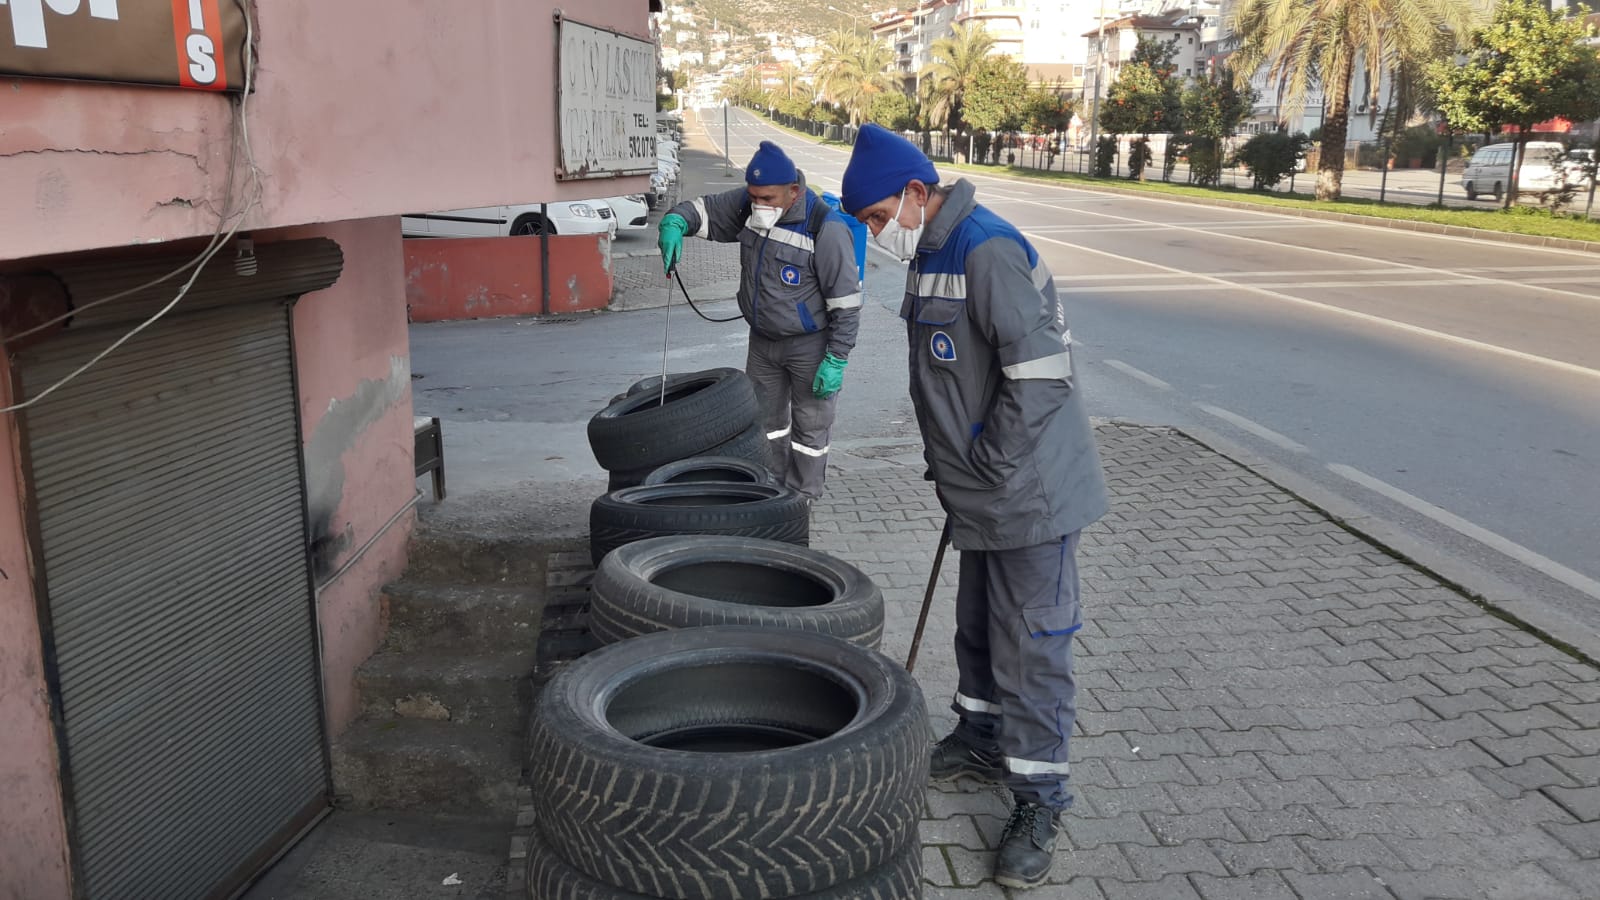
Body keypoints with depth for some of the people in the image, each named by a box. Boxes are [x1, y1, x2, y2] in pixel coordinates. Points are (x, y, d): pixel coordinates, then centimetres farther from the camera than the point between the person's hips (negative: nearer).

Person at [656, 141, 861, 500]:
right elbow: (703, 208, 5)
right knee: (764, 420, 18)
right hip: (762, 340, 7)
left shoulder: (825, 228, -25)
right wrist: (675, 223, -19)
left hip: (809, 346, -7)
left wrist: (836, 360, -20)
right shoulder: (748, 204, -6)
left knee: (809, 426, 8)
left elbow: (845, 300, -21)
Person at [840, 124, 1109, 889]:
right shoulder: (931, 254, 10)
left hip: (1030, 490, -10)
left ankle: (1038, 801, 13)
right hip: (979, 490, 10)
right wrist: (952, 468, 15)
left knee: (1032, 643, 0)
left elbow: (1042, 372, -26)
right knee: (977, 625, 22)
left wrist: (988, 466, -18)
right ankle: (982, 741, 41)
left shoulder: (988, 251, -22)